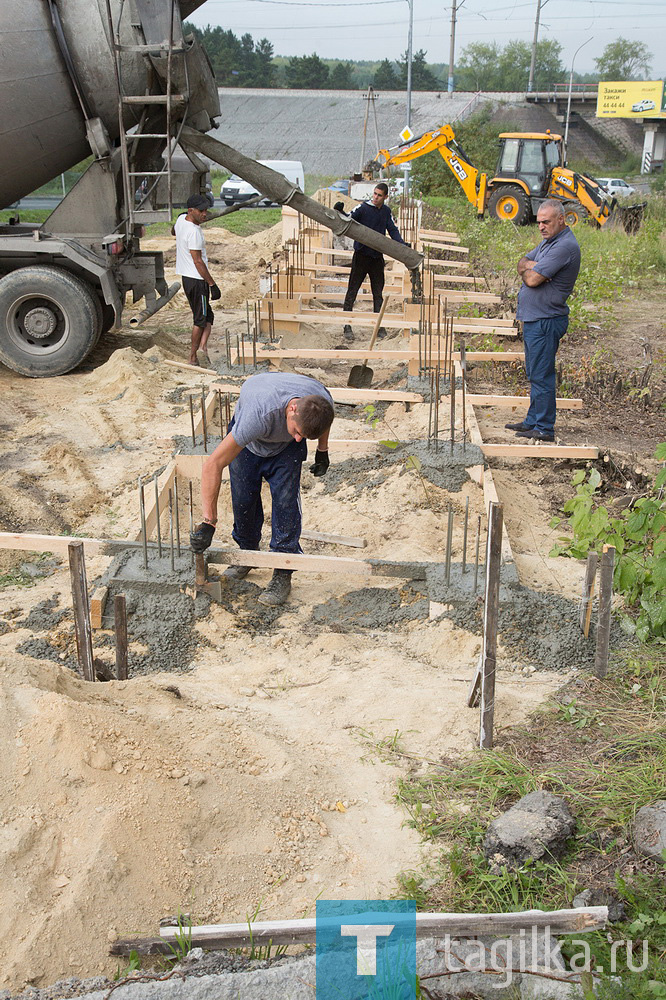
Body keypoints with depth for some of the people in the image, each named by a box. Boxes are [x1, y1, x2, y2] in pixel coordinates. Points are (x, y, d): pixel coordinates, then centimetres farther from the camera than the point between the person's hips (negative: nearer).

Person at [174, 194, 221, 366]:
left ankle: (202, 345, 1)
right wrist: (212, 284, -21)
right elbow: (198, 262, -23)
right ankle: (193, 357, 7)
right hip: (197, 279, -9)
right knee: (200, 319, 1)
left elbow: (174, 232, 32)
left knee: (207, 315, 15)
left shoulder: (181, 219, 6)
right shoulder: (194, 231, -22)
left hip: (186, 276, 9)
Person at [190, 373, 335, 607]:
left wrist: (322, 451, 8)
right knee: (243, 499, -1)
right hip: (249, 440, -2)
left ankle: (283, 573, -1)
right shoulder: (258, 415, -48)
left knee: (285, 501, -11)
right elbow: (213, 465, -44)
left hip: (286, 448, 2)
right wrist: (208, 522, -44)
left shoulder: (322, 400, -35)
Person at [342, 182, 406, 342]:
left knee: (378, 294, 9)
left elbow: (393, 230, 8)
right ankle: (347, 327, 1)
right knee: (352, 292, -3)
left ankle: (380, 327, 17)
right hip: (361, 255, -4)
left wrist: (402, 245, -8)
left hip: (377, 257, 4)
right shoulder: (363, 207, -6)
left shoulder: (386, 211, 8)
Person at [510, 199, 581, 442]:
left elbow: (532, 279, -23)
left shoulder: (565, 246, -19)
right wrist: (533, 267, -10)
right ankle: (533, 421, 26)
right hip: (533, 319, 10)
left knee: (541, 375, -5)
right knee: (535, 374, 17)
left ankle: (544, 429, 1)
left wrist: (527, 270, 0)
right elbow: (522, 263, 13)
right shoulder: (549, 241, 14)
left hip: (546, 321, -10)